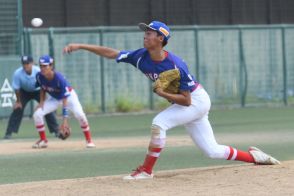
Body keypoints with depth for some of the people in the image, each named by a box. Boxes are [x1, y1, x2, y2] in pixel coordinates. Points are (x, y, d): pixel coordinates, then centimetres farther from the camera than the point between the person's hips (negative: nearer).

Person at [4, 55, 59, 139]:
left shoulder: (38, 72, -32)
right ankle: (9, 133, -6)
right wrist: (18, 101, -10)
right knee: (17, 109, -11)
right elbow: (17, 88, -16)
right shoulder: (17, 73, -29)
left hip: (38, 91, 0)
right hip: (24, 92, 0)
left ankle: (56, 130, -1)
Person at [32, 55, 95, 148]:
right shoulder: (39, 76, -22)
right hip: (53, 98, 5)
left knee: (80, 114, -28)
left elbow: (65, 100, -37)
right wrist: (42, 102, -10)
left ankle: (88, 140, -10)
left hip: (69, 96, -5)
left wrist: (65, 120, -42)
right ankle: (43, 140, 5)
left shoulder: (59, 78, -37)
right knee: (37, 114, -13)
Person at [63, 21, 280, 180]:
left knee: (159, 123, -25)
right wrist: (80, 46, -14)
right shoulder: (141, 57, -11)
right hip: (185, 103, 8)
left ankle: (146, 170, -15)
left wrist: (162, 93, -34)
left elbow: (186, 100, -25)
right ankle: (253, 156, 24)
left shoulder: (176, 65, -30)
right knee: (212, 151, 9)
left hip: (197, 101, -8)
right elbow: (111, 53, -8)